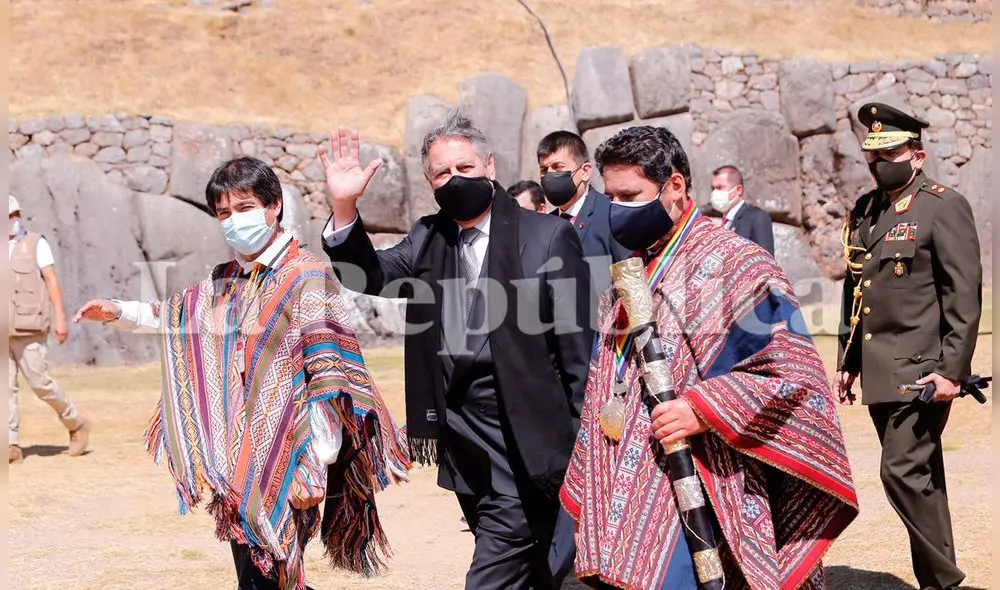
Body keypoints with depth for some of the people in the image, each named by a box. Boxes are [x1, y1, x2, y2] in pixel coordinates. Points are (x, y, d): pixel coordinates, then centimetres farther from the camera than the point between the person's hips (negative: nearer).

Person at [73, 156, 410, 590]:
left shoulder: (306, 276, -11)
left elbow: (330, 378, -17)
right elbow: (176, 315, 33)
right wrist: (118, 312, 16)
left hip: (284, 465, -8)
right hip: (238, 465, 8)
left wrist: (316, 468, -21)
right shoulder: (225, 281, 13)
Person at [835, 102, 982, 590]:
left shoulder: (944, 207, -8)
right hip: (878, 373, 7)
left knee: (903, 472, -12)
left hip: (920, 370, -7)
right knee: (921, 477, 13)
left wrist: (952, 370, -17)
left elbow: (965, 294, -13)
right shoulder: (864, 211, 14)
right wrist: (847, 361, 18)